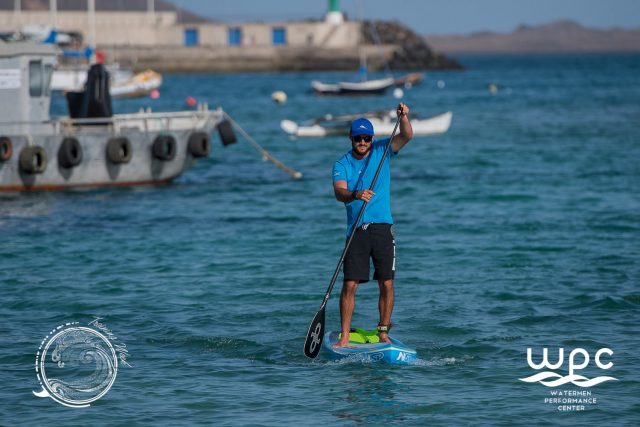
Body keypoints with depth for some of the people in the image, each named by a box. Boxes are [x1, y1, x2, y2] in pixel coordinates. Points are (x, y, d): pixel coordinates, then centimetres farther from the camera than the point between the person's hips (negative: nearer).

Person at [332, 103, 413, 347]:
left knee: (386, 284, 0)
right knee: (350, 284, -7)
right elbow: (339, 193, -15)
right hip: (357, 231, -1)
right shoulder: (342, 165, 2)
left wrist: (403, 117, -27)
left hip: (382, 227, 1)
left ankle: (383, 332, 13)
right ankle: (344, 338, -5)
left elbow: (406, 136, -8)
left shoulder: (382, 151, 6)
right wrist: (355, 195, -36)